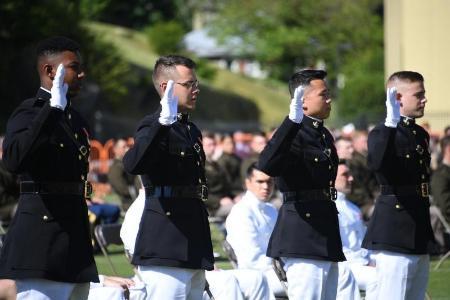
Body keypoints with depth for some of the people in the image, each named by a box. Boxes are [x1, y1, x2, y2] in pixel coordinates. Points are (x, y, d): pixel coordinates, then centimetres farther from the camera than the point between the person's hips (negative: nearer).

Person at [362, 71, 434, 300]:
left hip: (418, 237, 9)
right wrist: (391, 123, -40)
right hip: (394, 234, -9)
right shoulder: (383, 133, -11)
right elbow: (376, 163, -34)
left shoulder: (421, 134, 16)